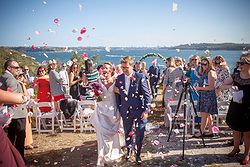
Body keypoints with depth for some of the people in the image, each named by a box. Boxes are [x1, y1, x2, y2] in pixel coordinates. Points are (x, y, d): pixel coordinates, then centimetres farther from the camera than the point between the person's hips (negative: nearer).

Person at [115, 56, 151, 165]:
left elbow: (147, 95, -9)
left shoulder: (140, 77, -9)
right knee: (127, 133, 18)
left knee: (140, 134, 5)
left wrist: (146, 110, -12)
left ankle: (137, 154, 27)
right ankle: (129, 150, 42)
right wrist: (119, 109, 6)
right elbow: (118, 95, 9)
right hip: (125, 111, 3)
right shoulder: (119, 78, 2)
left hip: (139, 110, -3)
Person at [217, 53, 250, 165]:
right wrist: (231, 86, -18)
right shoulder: (235, 76, -1)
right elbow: (222, 86, 0)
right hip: (235, 107, 4)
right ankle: (236, 148, 36)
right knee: (235, 129, 16)